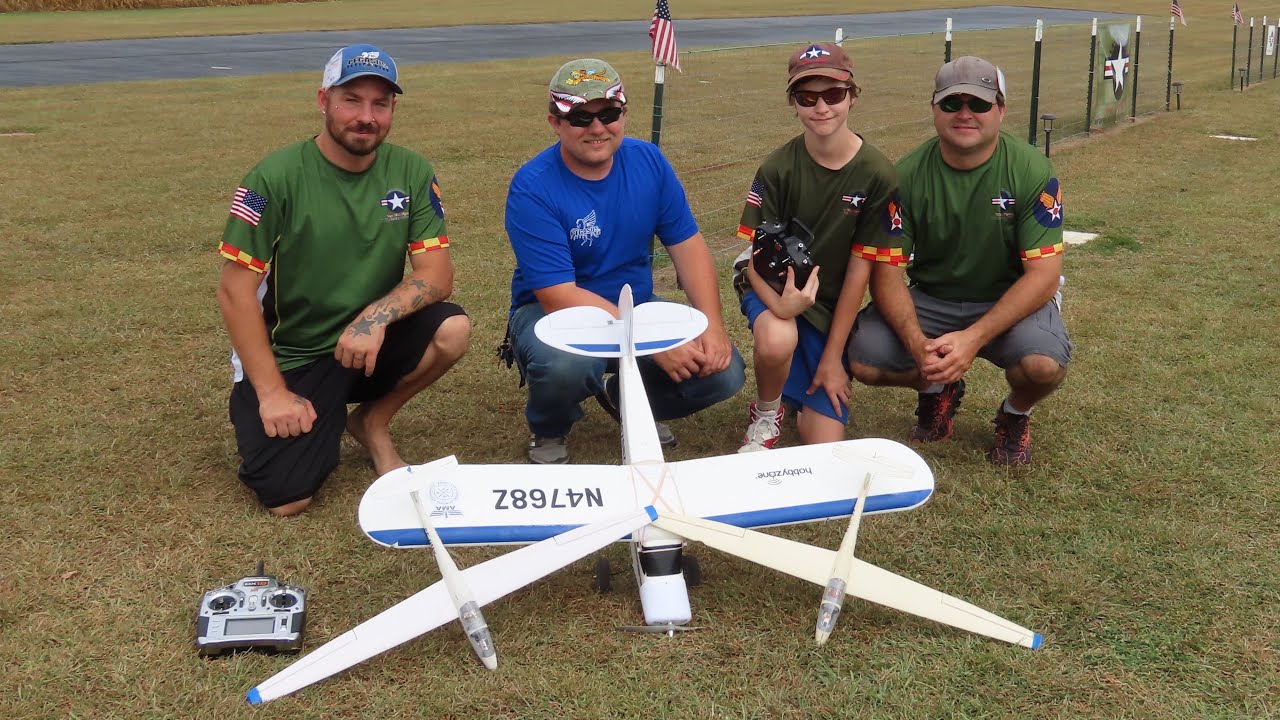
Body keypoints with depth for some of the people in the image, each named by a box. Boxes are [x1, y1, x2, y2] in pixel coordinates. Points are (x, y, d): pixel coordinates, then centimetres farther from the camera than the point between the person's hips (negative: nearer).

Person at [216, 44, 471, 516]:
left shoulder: (411, 172, -4)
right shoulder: (276, 177, -14)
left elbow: (438, 274, -9)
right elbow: (235, 290, -14)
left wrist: (377, 314, -28)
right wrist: (272, 392, -17)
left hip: (370, 342, 3)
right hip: (291, 356, -3)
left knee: (452, 330, -26)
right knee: (287, 498, -18)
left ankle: (372, 422, 2)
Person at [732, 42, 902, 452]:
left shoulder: (877, 175, -13)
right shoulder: (777, 168, -13)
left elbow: (859, 269, -10)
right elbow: (757, 256, -13)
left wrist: (833, 355, -8)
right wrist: (779, 305, -36)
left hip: (832, 307, 1)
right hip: (774, 287, -1)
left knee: (824, 444, -7)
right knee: (777, 340, -39)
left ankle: (807, 392, 29)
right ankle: (766, 414, -5)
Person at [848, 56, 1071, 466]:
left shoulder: (1031, 172, -15)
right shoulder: (908, 175, -10)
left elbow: (1043, 274, -19)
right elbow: (887, 273, -12)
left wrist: (974, 338, -32)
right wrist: (917, 344, -31)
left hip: (1010, 302, -2)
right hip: (930, 300, 2)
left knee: (1044, 365, -33)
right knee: (865, 359, -23)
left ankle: (1016, 415, 7)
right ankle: (938, 389, 14)